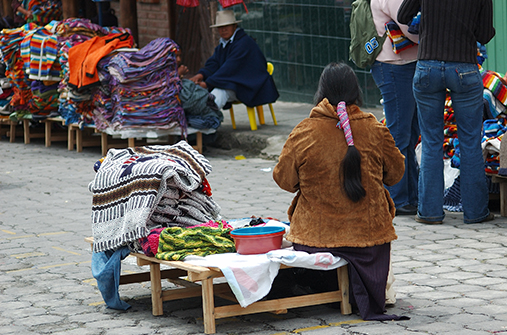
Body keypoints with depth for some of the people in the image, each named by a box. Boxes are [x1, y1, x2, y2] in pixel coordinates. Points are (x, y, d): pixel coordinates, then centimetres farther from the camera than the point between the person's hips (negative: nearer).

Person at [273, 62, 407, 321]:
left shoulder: (304, 132, -10)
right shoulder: (375, 130, -5)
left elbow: (284, 179, 2)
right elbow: (395, 173, 9)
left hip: (316, 235, -1)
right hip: (369, 232, 1)